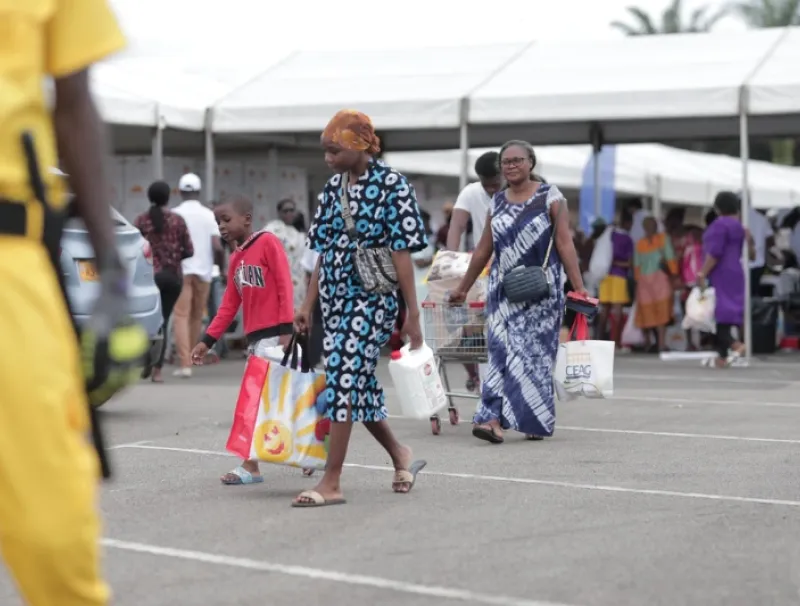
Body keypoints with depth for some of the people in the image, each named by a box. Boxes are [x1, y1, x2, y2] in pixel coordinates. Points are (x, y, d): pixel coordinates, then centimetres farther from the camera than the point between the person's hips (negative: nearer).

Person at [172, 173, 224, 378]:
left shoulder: (175, 214, -2)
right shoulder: (208, 215, 2)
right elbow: (217, 246, -6)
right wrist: (221, 266, 9)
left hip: (181, 270, -2)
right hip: (203, 270, 2)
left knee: (181, 316, -5)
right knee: (197, 316, 15)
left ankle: (185, 363, -17)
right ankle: (190, 358, 25)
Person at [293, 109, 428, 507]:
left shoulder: (391, 185, -9)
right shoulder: (334, 187, 10)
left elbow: (402, 252, -11)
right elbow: (324, 253, 14)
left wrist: (412, 313, -13)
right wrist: (307, 305, 11)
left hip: (371, 298, -7)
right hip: (336, 298, 7)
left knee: (344, 380, -12)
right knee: (358, 384, 11)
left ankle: (332, 482, -8)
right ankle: (400, 456, 32)